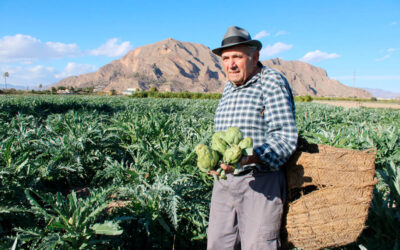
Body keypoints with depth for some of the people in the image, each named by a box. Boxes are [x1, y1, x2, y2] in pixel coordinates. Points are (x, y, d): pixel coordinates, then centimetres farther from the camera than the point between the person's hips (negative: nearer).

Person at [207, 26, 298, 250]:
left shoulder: (273, 83, -8)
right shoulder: (229, 88, 16)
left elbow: (285, 137, -17)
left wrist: (249, 158, -31)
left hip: (261, 182, -7)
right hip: (224, 181, 7)